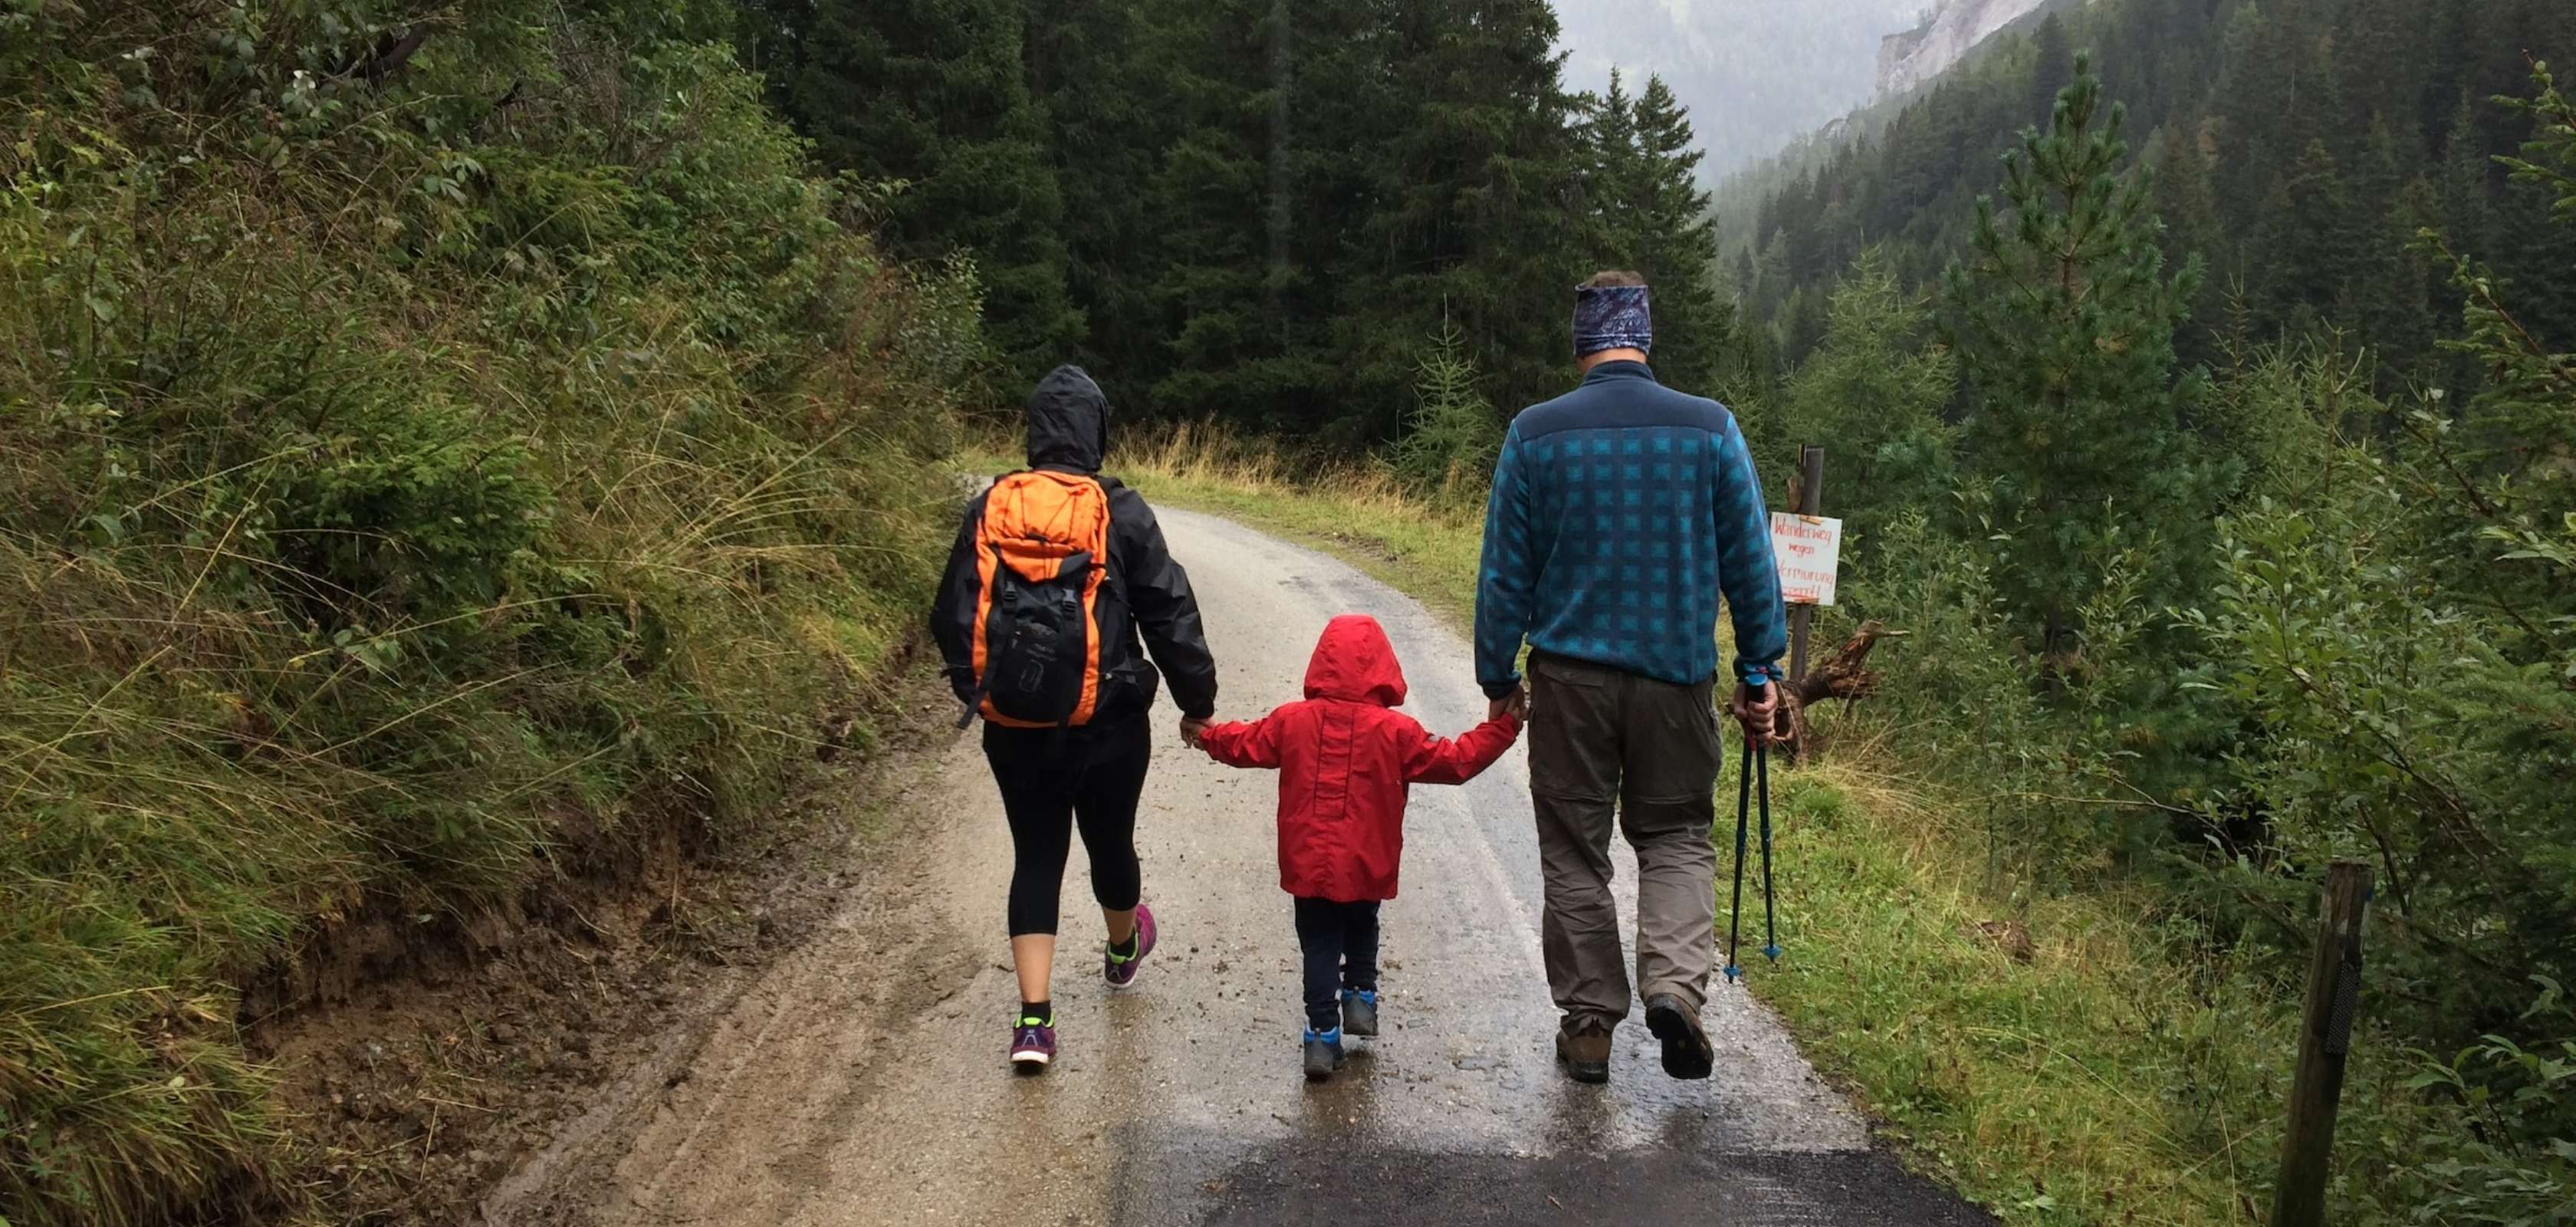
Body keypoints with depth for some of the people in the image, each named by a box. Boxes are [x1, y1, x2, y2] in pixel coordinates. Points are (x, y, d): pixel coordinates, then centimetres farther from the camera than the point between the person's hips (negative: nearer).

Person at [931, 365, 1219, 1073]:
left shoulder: (989, 510, -1)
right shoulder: (1121, 511, -9)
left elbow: (953, 616, 4)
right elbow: (1170, 613, -6)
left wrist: (975, 691, 19)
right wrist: (1197, 701, 4)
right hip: (1109, 722, -1)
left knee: (1035, 856, 8)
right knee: (1110, 841, 19)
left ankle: (1034, 1019, -1)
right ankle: (1123, 950, 47)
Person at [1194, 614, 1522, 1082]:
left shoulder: (1293, 721, -5)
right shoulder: (1394, 731, -11)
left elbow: (1244, 745, 10)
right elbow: (1455, 761, -6)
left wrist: (1209, 735, 30)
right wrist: (1501, 728, 5)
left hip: (1308, 865, 1)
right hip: (1367, 868, -1)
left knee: (1319, 944, 10)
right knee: (1361, 930, 27)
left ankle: (1323, 1034, 6)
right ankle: (1361, 996, 19)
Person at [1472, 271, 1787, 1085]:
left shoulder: (1534, 435, -4)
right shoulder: (1711, 429, -2)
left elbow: (1504, 572, 0)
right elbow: (1751, 562, 1)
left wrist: (1498, 678, 9)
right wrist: (1760, 672, 10)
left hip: (1569, 676, 0)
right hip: (1677, 674, 1)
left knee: (1574, 851, 11)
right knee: (1678, 836, 15)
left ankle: (1589, 1025, 17)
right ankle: (1676, 982, -7)